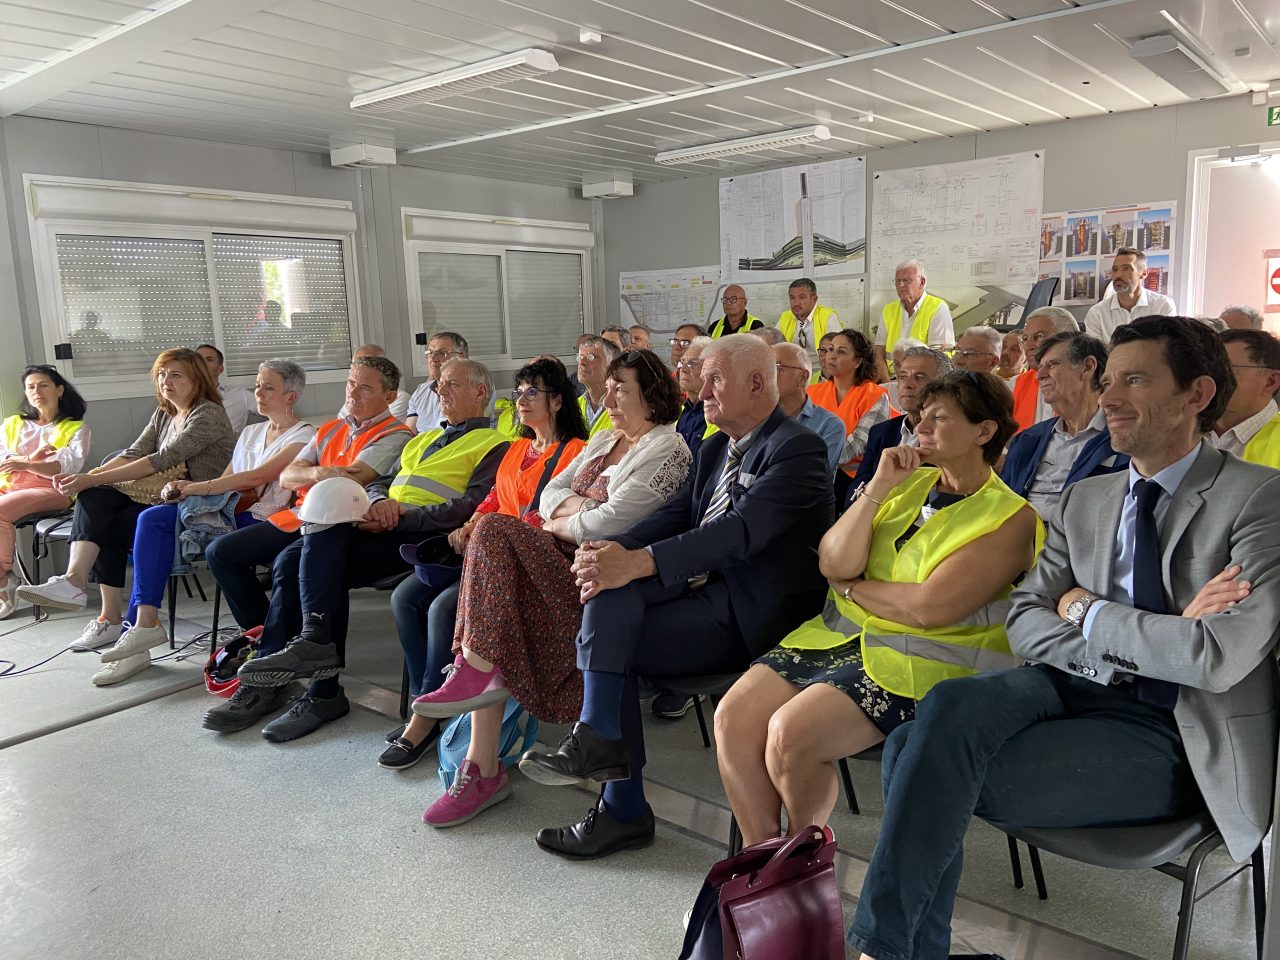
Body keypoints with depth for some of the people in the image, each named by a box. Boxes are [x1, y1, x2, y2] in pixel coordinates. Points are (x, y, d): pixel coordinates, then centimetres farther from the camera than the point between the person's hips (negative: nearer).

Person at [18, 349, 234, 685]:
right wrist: (85, 479, -12)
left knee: (105, 527, -20)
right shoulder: (163, 413, 17)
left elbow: (160, 462, -20)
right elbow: (134, 454, 5)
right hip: (164, 497, 8)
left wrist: (91, 480, -21)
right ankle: (74, 581, -24)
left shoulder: (208, 415, -12)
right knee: (94, 499, -15)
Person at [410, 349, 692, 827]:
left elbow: (608, 523, -17)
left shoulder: (666, 452, -6)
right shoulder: (603, 442, 24)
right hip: (560, 560, 8)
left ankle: (477, 674, -16)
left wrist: (560, 524, -1)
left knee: (494, 530, -21)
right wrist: (576, 508, -2)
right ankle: (483, 769, -14)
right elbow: (550, 494, 19)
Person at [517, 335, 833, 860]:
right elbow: (675, 515, 8)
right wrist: (614, 550, -14)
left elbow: (741, 529, -25)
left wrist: (638, 562, -34)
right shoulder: (715, 449, 18)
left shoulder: (796, 448, -11)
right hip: (707, 590, 8)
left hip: (751, 615, -8)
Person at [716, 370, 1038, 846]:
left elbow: (929, 607, -18)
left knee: (791, 731, -25)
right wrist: (878, 487, -7)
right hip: (839, 635, 6)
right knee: (733, 715, -12)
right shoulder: (910, 482, 12)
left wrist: (850, 586, -4)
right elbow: (833, 563, 1)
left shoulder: (1012, 518, -6)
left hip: (922, 662, -6)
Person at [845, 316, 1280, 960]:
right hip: (1078, 686, 5)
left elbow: (1219, 655, -18)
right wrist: (1143, 642, -11)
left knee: (936, 767, -26)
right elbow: (1024, 624, 5)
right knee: (947, 707, -28)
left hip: (1174, 734, -5)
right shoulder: (1083, 501, 13)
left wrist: (1088, 610, -6)